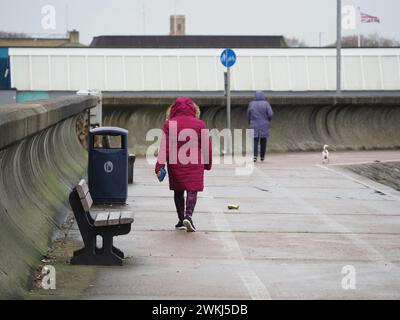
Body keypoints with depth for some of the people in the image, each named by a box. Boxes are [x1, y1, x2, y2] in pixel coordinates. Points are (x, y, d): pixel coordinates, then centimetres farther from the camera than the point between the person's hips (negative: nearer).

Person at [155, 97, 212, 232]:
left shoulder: (169, 124, -3)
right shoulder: (199, 124, -1)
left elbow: (164, 147, -9)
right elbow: (207, 146, 3)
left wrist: (159, 166, -9)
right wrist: (208, 164, 16)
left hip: (175, 165, 1)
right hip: (195, 165, -1)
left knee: (178, 191, 14)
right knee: (192, 190, 0)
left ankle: (181, 220, 19)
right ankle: (188, 216, -20)